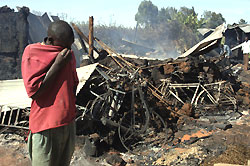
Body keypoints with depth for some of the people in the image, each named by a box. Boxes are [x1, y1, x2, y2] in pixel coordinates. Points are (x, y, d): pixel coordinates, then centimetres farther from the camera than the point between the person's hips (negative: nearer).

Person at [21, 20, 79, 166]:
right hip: (45, 126, -5)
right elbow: (33, 91, -19)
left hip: (68, 123, 5)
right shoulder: (32, 53, -10)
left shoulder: (68, 54, 7)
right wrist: (57, 64, -19)